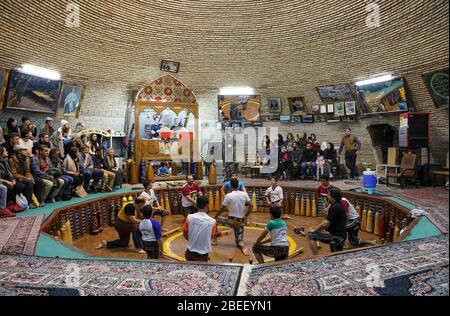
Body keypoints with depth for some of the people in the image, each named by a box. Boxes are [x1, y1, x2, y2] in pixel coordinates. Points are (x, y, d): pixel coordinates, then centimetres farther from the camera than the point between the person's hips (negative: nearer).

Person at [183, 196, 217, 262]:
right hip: (203, 255, -2)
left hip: (190, 253, 2)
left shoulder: (189, 217, -12)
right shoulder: (212, 221, -16)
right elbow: (211, 238, -4)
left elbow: (185, 234, 1)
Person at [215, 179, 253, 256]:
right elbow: (251, 206, 1)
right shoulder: (244, 194, -1)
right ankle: (243, 246, -20)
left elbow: (223, 208, -6)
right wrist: (246, 216, 12)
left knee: (215, 220, 18)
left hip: (231, 220, -4)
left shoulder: (228, 196, -12)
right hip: (241, 221, 4)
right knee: (239, 240, 14)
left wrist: (216, 216, 11)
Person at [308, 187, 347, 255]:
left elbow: (326, 223, -21)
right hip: (340, 235, 10)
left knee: (311, 235, -11)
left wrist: (315, 230, -7)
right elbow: (328, 222, 17)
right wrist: (317, 228, 11)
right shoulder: (339, 205, 11)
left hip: (336, 236, -10)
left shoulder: (335, 207, -20)